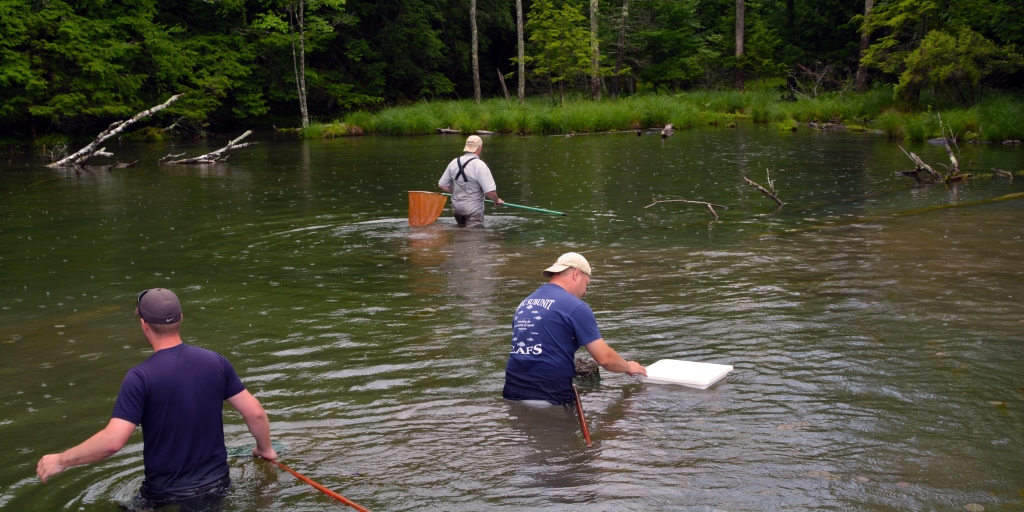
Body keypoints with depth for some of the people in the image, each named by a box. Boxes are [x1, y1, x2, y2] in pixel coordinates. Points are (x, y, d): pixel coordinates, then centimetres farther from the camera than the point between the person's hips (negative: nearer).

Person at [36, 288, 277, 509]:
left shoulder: (141, 377, -18)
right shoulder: (215, 362, -5)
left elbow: (112, 440, -23)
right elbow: (255, 413, -2)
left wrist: (61, 461, -8)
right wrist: (265, 449, 16)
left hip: (167, 495, -3)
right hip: (217, 486, 3)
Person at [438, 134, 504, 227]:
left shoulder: (454, 163, 4)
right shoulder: (479, 165, -16)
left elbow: (441, 185, 10)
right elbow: (490, 191, -22)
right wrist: (497, 200, -2)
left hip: (456, 208, 7)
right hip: (473, 210, -6)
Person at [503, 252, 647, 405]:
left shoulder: (524, 304, 14)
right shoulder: (575, 307, -6)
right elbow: (605, 358, -4)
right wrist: (628, 367, 16)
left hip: (512, 394, 7)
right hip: (548, 400, -7)